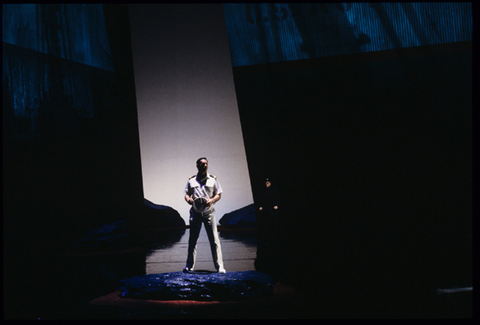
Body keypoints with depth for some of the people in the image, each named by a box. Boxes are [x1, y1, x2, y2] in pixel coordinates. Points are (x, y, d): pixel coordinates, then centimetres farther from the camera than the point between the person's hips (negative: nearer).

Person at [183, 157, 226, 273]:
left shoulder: (213, 179, 7)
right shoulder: (191, 180, 9)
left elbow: (219, 194, 7)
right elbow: (187, 194, 12)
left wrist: (212, 200, -13)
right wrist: (188, 199, -11)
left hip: (209, 212, -1)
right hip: (195, 212, 1)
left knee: (214, 239, -5)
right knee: (192, 240, 6)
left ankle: (219, 266, -1)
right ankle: (190, 266, 15)